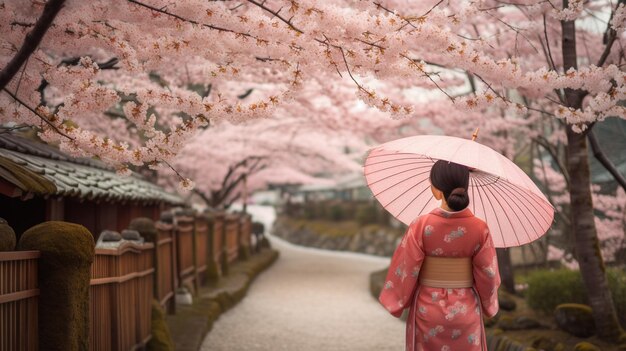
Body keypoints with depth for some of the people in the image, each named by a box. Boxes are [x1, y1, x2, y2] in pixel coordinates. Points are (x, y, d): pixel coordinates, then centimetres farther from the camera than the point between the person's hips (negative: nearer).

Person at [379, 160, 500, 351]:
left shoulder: (422, 226, -18)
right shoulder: (479, 228, -13)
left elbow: (405, 270, -10)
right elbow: (488, 274, -4)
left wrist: (395, 301, 7)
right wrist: (487, 305, 14)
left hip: (428, 309, -1)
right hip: (466, 310, 1)